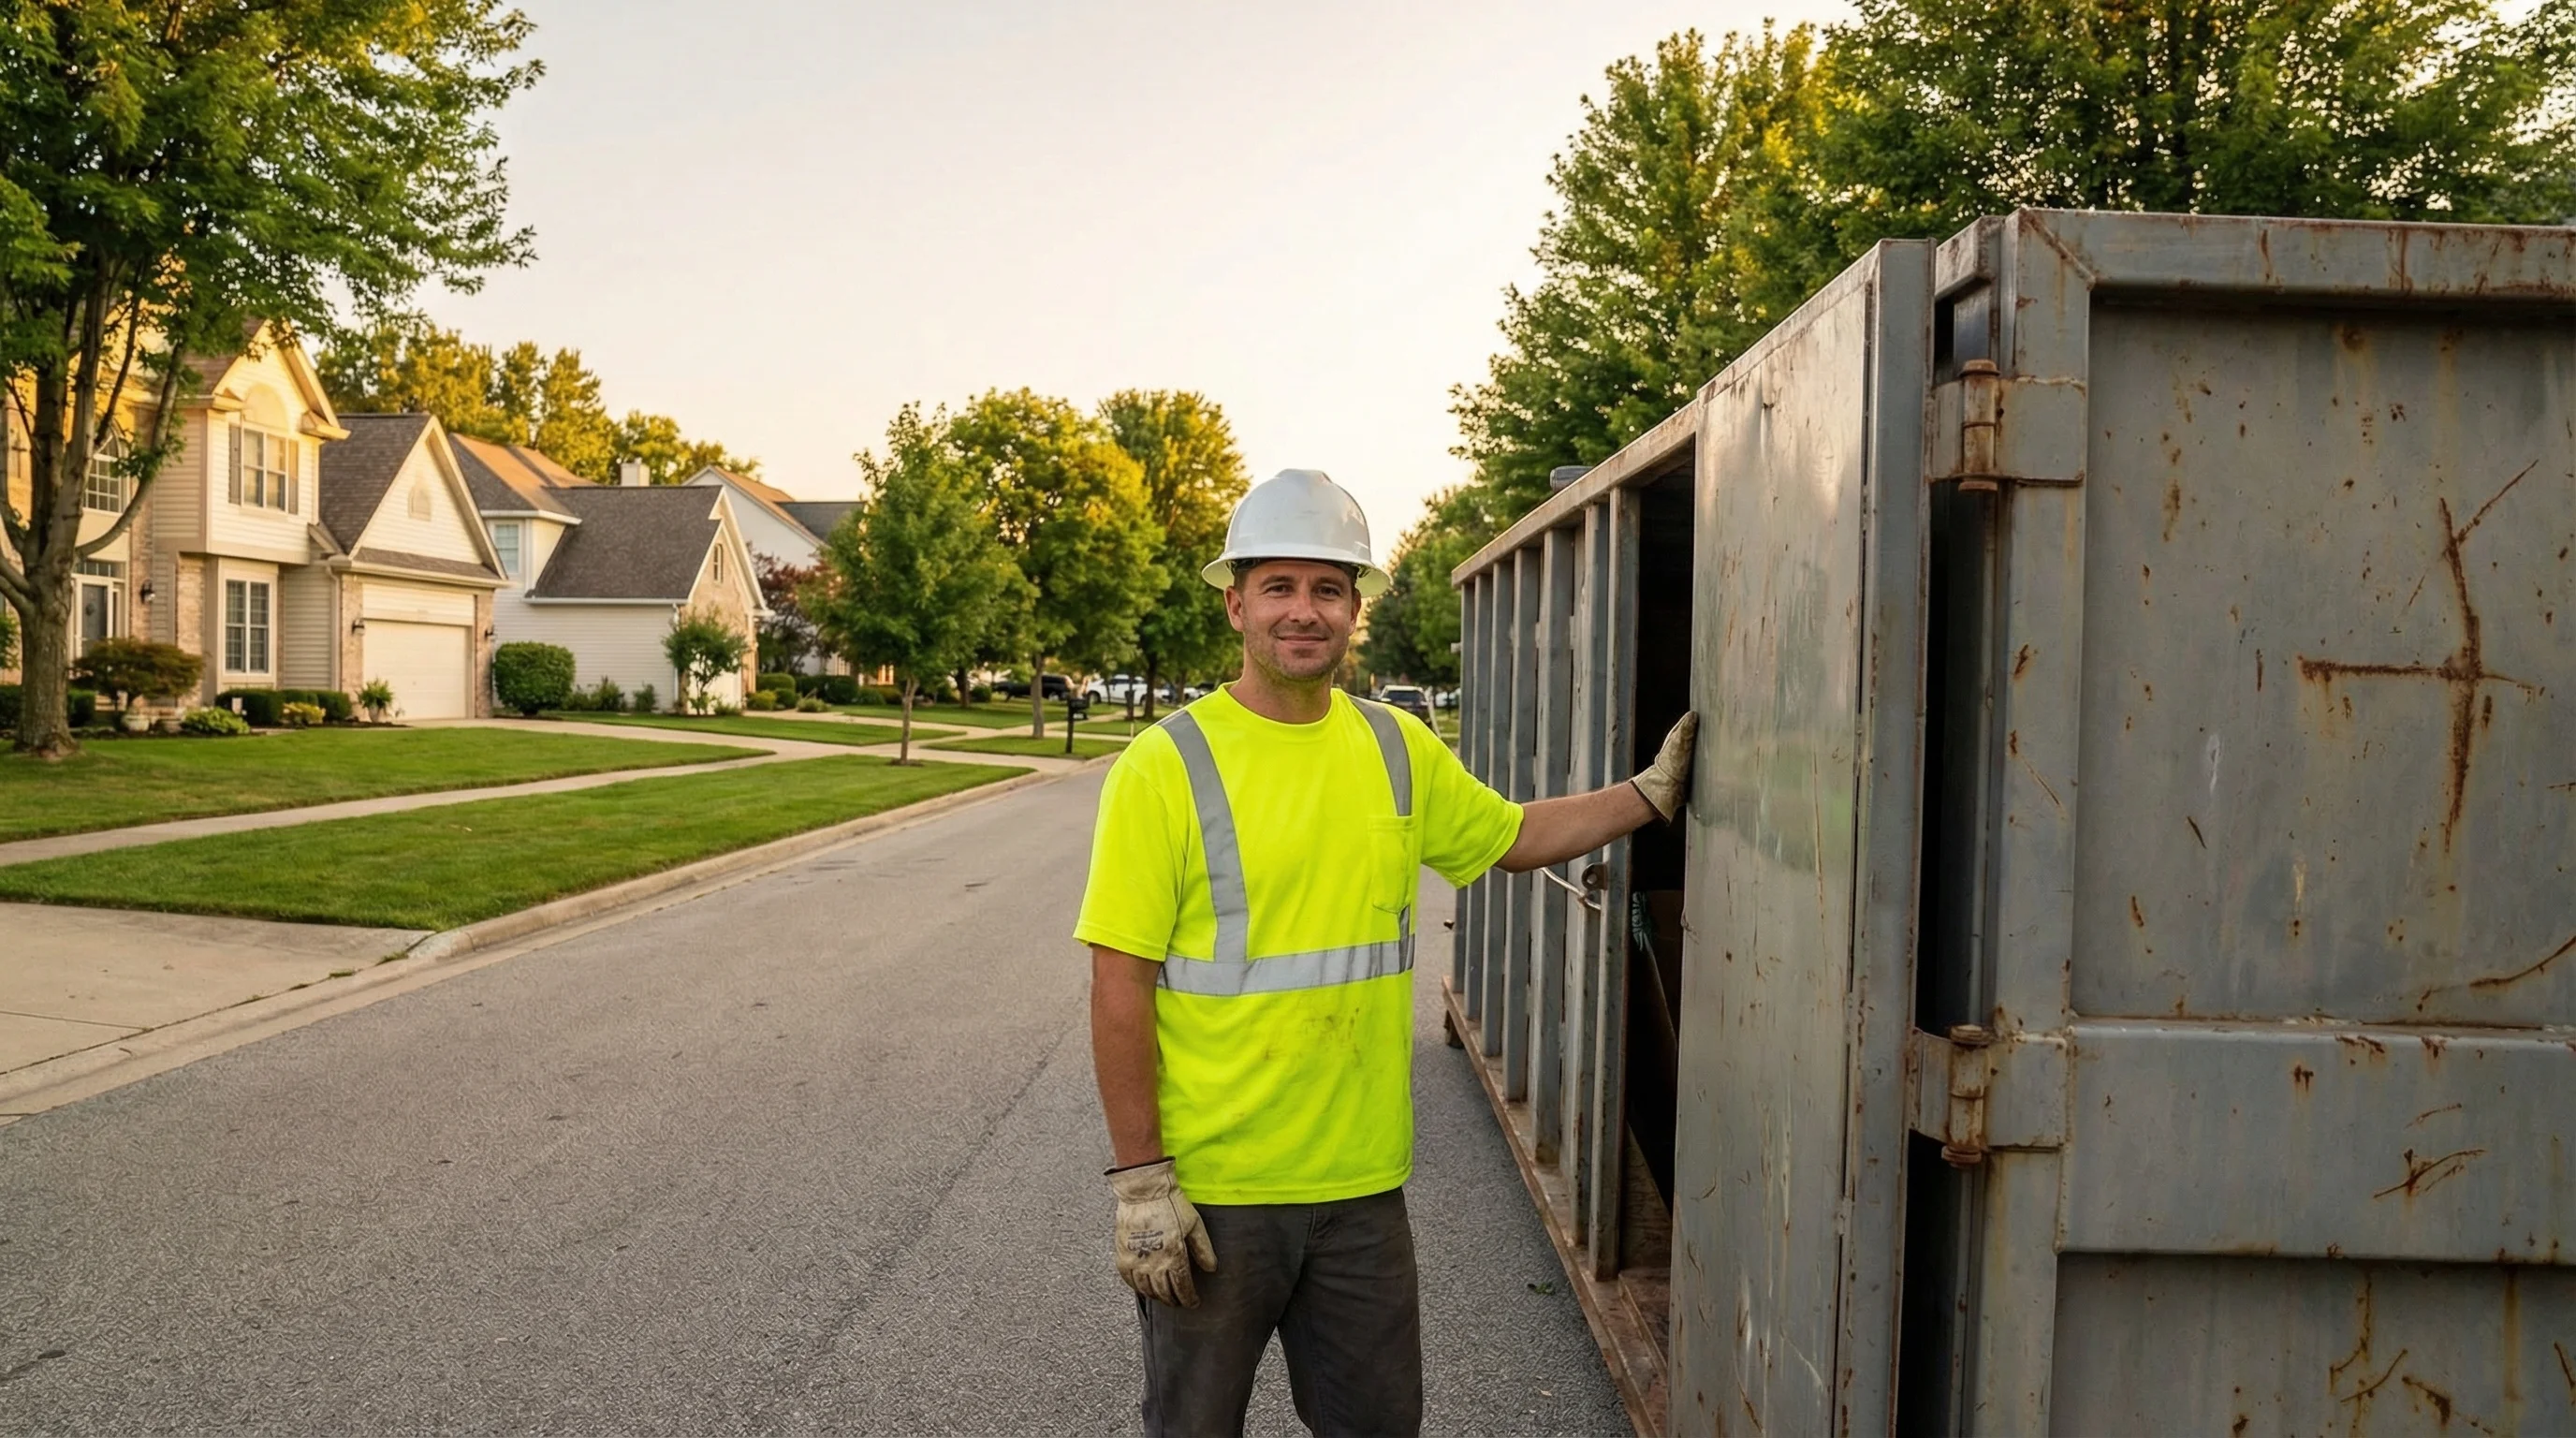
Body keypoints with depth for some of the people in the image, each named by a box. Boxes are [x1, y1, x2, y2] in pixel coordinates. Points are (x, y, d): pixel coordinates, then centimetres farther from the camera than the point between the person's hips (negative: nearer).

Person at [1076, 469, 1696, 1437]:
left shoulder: (1398, 750, 3)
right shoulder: (1164, 767, -13)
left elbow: (1515, 837, 21)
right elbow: (1120, 991, -13)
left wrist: (1654, 792, 14)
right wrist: (1139, 1181, -15)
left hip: (1362, 1183, 5)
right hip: (1209, 1190, -4)